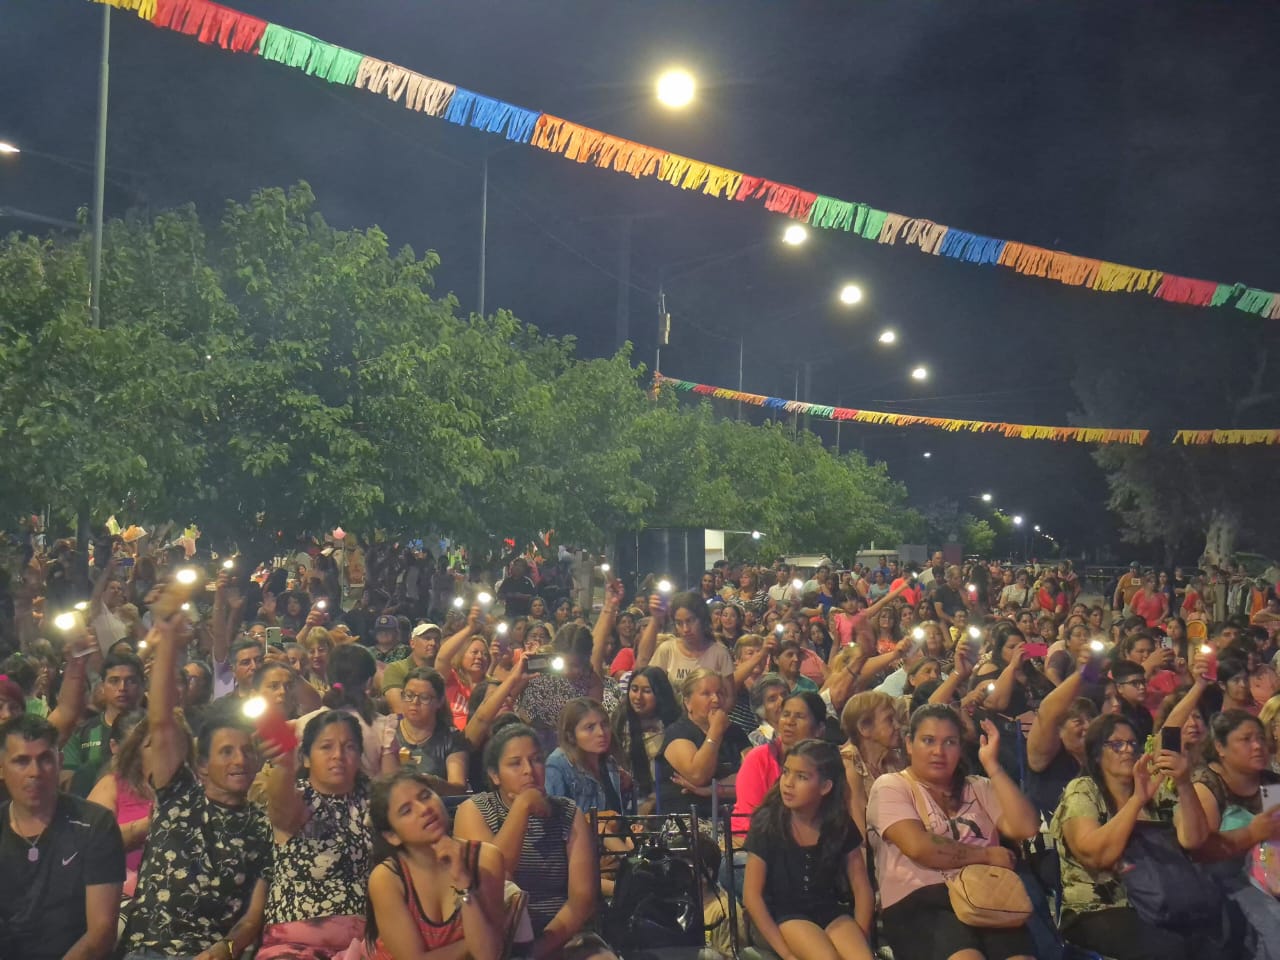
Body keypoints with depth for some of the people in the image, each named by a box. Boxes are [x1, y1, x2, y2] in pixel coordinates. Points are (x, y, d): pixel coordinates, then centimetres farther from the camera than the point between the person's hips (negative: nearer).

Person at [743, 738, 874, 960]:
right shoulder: (767, 824, -10)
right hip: (786, 915, -3)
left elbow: (862, 888, 6)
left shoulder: (841, 825, -1)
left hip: (832, 912, 3)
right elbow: (752, 894, -10)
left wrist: (859, 937, -9)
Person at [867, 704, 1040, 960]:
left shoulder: (978, 788, 24)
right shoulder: (890, 787, 9)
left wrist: (991, 766, 6)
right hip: (919, 902, -4)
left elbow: (1026, 828, 6)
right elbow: (919, 847, -9)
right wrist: (986, 855, 1)